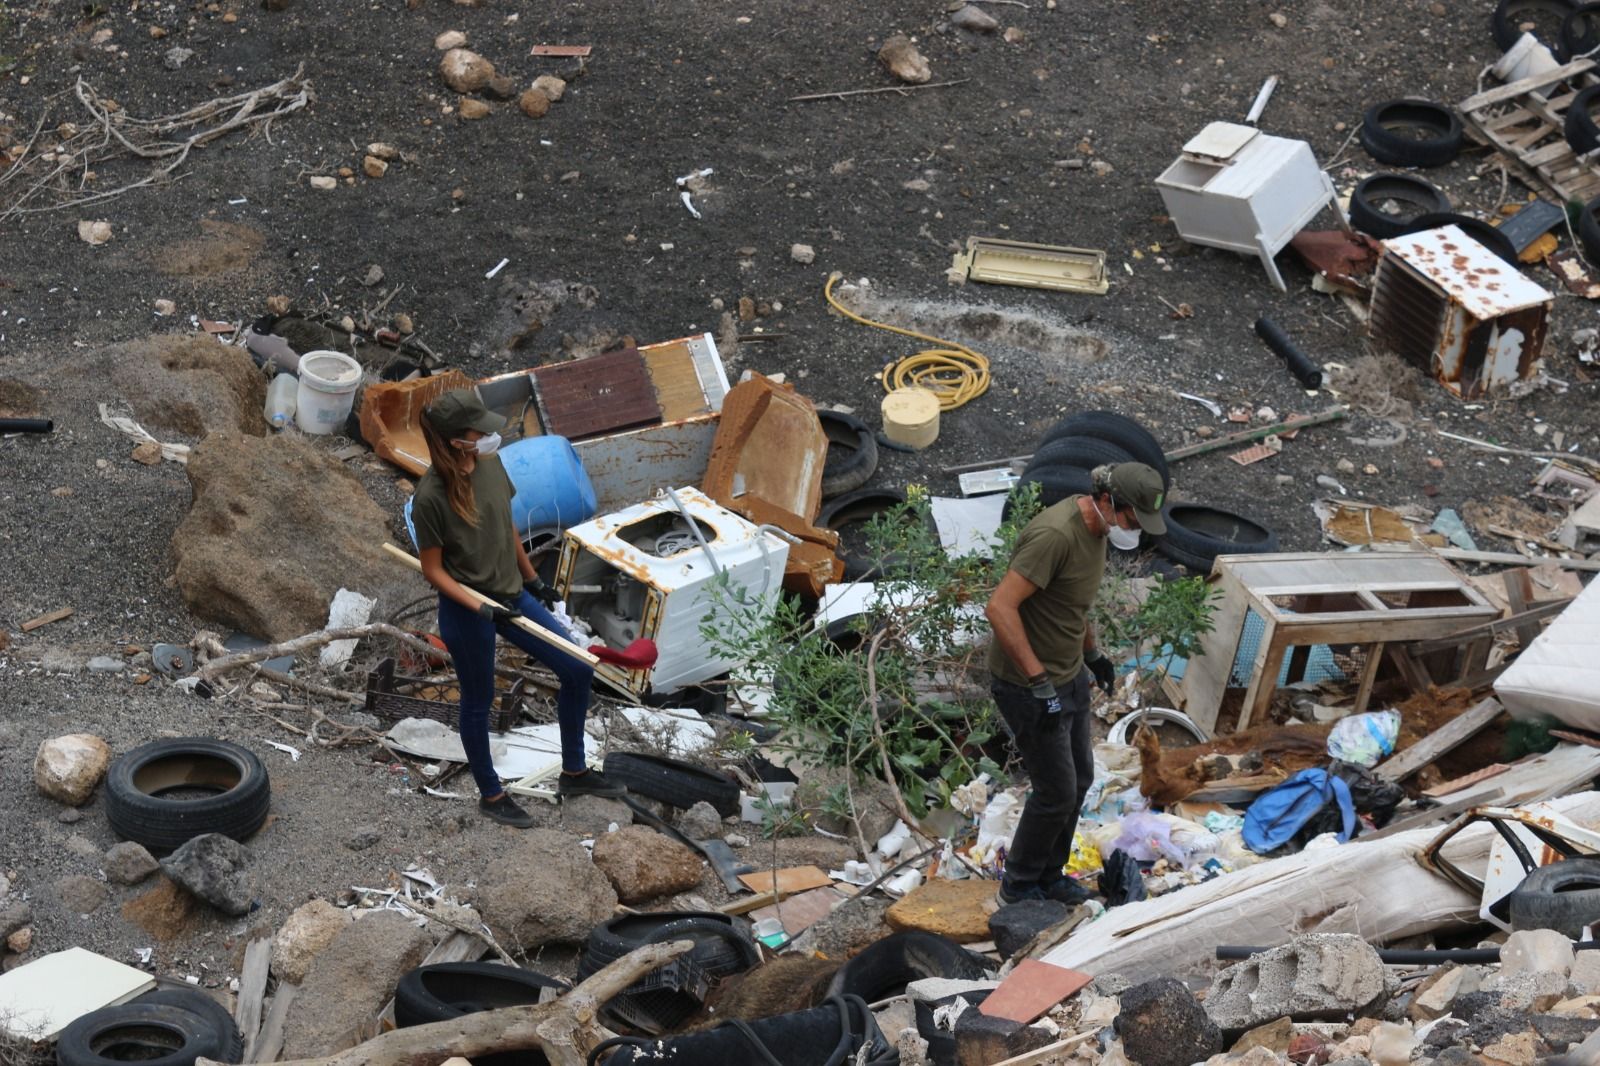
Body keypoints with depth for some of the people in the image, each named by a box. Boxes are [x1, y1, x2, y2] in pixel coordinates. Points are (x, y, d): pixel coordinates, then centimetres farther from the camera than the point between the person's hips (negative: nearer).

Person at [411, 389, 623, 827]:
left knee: (577, 670, 9)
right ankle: (491, 795, 35)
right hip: (466, 612, -7)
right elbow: (433, 570, -16)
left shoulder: (490, 464, -6)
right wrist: (481, 608, -25)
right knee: (478, 702, 12)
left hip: (511, 595, 7)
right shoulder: (431, 496, -25)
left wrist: (532, 580, 18)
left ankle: (573, 772, 28)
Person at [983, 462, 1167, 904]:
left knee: (1079, 780, 19)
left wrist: (1092, 652, 25)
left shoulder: (1097, 529, 2)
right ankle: (1019, 885, 21)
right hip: (1029, 685, -10)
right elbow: (1000, 608, -33)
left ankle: (1049, 875, 36)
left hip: (1070, 675, 10)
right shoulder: (1056, 534, -29)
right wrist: (1039, 682, -31)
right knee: (1057, 792, 1)